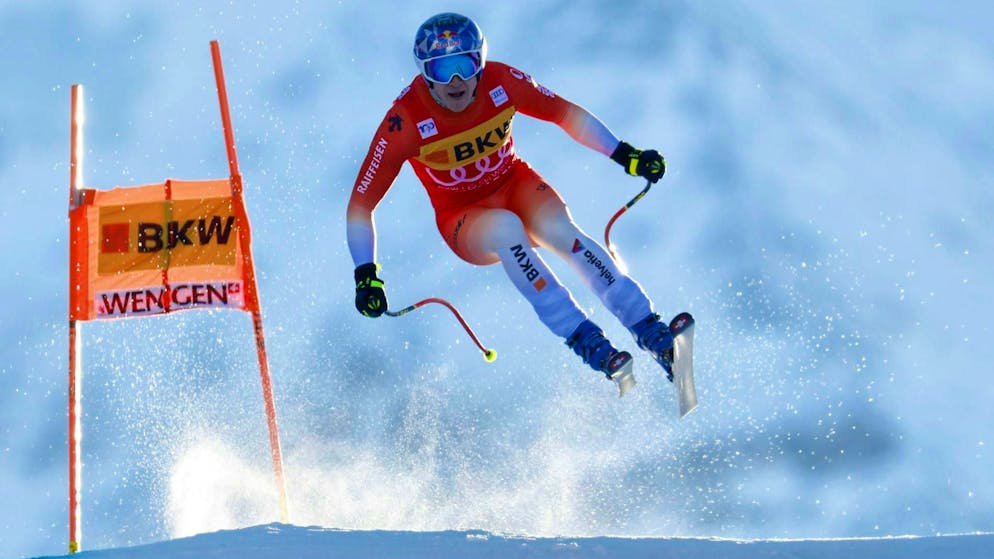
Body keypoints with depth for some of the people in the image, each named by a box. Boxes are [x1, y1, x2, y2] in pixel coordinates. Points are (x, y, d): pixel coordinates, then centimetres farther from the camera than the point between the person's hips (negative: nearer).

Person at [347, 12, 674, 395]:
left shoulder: (502, 82, -18)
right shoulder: (405, 122, -25)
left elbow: (567, 114, -2)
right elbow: (360, 206, -20)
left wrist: (625, 155, -8)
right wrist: (366, 275, -30)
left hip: (517, 185, 2)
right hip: (465, 220, -2)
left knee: (559, 229, -30)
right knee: (506, 228, -36)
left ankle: (651, 333, -31)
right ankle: (587, 343, -36)